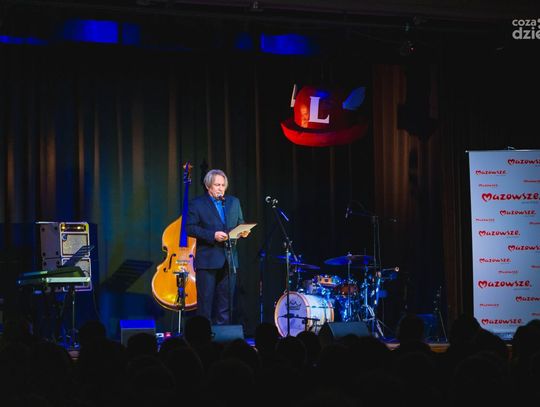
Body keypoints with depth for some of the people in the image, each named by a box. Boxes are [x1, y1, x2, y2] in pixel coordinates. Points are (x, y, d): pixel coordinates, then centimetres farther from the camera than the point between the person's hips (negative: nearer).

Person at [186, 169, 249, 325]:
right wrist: (212, 235, -18)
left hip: (229, 260, 5)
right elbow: (190, 228, -9)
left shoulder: (234, 202, 15)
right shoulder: (197, 204, -1)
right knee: (205, 300, -3)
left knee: (225, 301, 7)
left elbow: (240, 224, 20)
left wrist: (243, 232, -3)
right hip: (207, 259, -5)